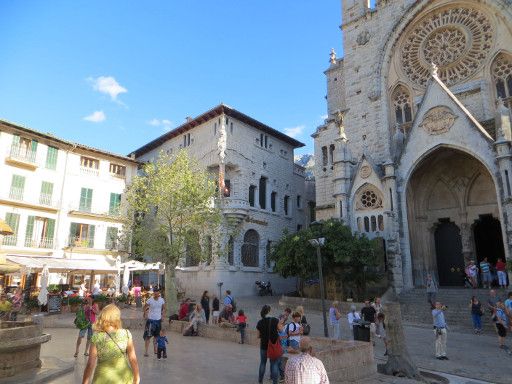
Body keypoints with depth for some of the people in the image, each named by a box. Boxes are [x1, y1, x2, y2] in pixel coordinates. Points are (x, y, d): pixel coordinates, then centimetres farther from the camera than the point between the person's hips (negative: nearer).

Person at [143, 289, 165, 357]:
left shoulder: (162, 300, -3)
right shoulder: (150, 300, -13)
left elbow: (163, 308, 11)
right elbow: (145, 307, 1)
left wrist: (162, 315, 3)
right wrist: (145, 315, -7)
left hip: (158, 320, 4)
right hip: (151, 320, -4)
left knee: (156, 335, 14)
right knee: (148, 335, -5)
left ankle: (155, 349, 27)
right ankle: (146, 351, 1)